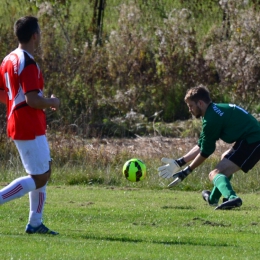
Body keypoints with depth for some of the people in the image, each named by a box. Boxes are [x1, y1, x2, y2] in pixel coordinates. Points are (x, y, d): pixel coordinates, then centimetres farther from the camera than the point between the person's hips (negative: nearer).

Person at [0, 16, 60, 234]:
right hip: (30, 129, -10)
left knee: (45, 172, 15)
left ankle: (35, 223, 15)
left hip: (18, 124, 10)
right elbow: (32, 100, -26)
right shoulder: (29, 64, -19)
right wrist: (51, 102, -8)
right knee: (39, 179, -5)